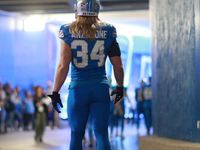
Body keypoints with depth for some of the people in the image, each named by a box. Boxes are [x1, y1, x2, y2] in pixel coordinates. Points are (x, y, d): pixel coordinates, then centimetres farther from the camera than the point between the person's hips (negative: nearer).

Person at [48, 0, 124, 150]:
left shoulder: (69, 32, -6)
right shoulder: (107, 32, 0)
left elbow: (63, 66, -11)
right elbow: (118, 66, 2)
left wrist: (55, 92, -4)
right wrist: (120, 87, 16)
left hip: (78, 89, -1)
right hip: (101, 88, 1)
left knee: (76, 135, 12)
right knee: (102, 134, 4)